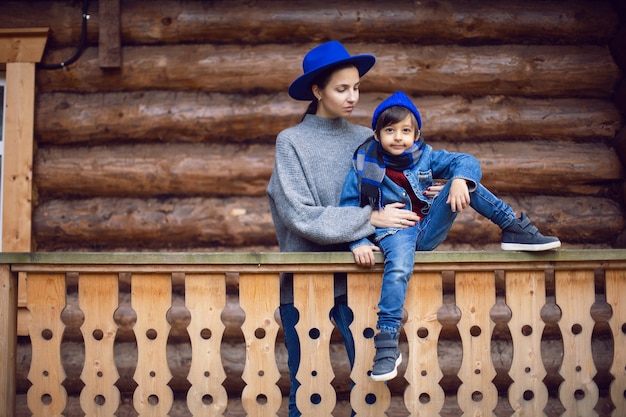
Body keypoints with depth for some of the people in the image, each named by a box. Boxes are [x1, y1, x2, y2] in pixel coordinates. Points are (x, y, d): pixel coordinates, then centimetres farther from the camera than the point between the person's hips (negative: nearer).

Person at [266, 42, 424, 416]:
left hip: (355, 276, 3)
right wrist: (368, 218, -16)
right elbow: (301, 216, -13)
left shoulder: (366, 140, 5)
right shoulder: (292, 141, -5)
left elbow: (384, 199, 11)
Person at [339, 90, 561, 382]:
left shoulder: (424, 157, 5)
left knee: (463, 181, -9)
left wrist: (460, 179, -26)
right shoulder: (364, 165, -3)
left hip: (427, 230, 4)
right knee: (399, 267, -38)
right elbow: (349, 208, -3)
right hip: (393, 232, -4)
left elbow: (466, 161, -3)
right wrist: (359, 243, -17)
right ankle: (387, 344, -35)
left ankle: (515, 230, -6)